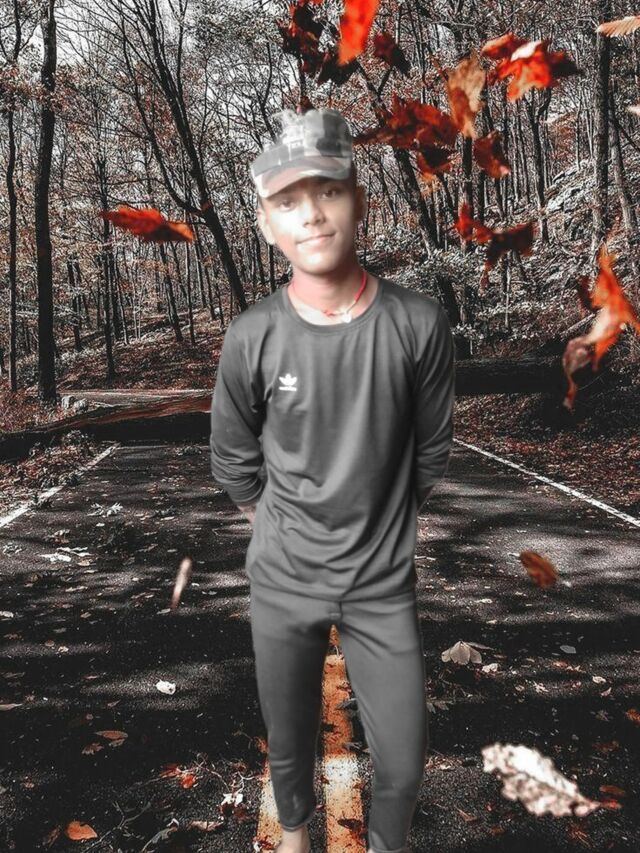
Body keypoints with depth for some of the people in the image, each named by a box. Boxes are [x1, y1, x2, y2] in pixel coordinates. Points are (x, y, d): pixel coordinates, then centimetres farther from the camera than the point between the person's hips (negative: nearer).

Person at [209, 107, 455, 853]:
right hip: (282, 582, 1)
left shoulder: (419, 324, -13)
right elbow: (234, 465, 2)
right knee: (289, 740, 18)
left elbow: (430, 454, 2)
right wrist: (289, 536, 10)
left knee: (403, 759, 8)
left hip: (384, 582, 0)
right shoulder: (251, 337, -13)